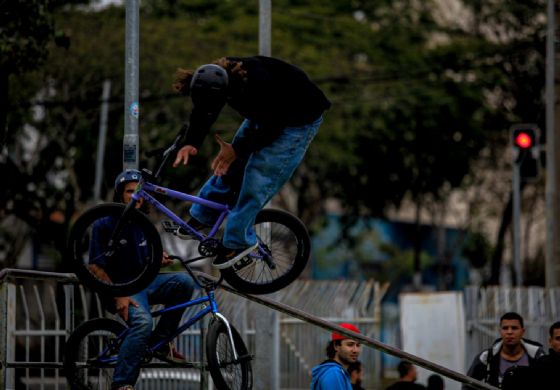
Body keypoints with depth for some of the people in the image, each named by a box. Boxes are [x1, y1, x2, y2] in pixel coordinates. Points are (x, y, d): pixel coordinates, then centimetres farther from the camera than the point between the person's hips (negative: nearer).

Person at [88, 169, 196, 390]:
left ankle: (159, 342, -6)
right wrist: (118, 296, -19)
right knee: (143, 322, -35)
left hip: (145, 282, 7)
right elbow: (96, 266, -11)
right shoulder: (105, 225, -8)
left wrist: (159, 261, -1)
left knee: (184, 282, -18)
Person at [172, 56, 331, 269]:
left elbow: (271, 128, -30)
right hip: (264, 114, 7)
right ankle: (202, 215, 25)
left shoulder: (258, 83, -42)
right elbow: (201, 113, -7)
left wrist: (237, 149, -30)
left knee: (258, 180, -11)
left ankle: (238, 240, 0)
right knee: (230, 167, 7)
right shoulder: (213, 77, -21)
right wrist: (190, 143, -23)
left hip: (299, 120, -7)